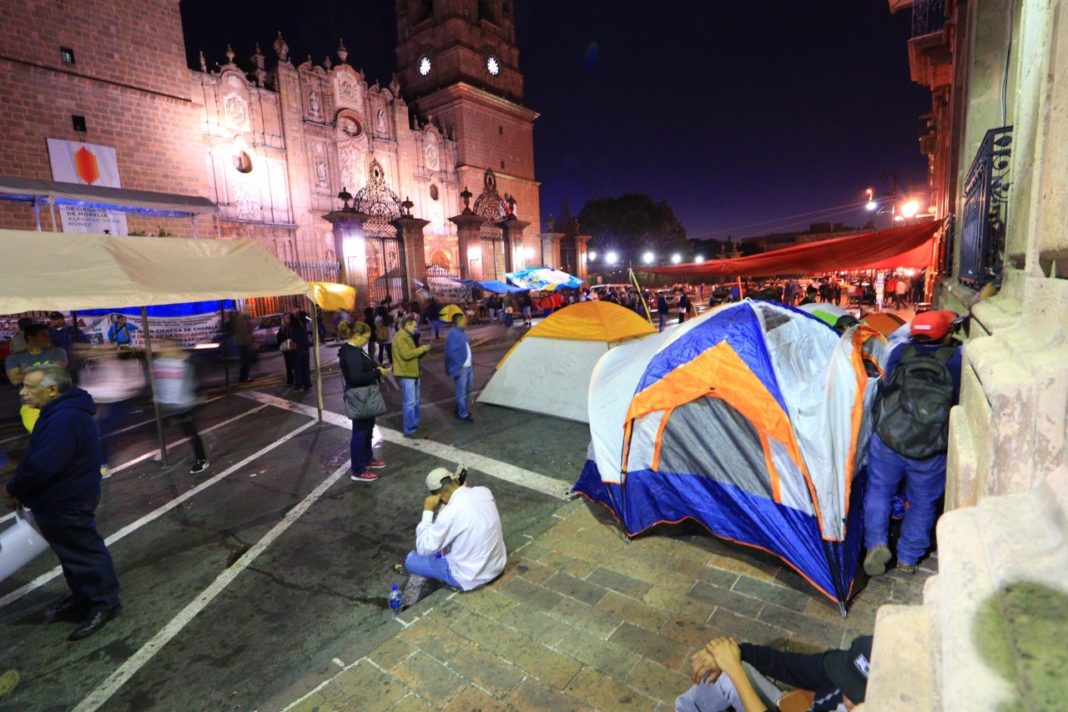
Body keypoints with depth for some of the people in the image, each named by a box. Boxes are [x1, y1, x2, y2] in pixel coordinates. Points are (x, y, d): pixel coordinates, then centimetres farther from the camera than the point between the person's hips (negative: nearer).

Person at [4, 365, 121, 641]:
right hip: (64, 498, 10)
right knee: (72, 552, 21)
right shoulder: (60, 413, 8)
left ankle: (104, 603, 17)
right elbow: (35, 457, 14)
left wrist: (14, 491, -11)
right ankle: (83, 598, 36)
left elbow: (41, 465, -29)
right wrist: (19, 488, 4)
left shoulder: (64, 419, -28)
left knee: (84, 552, 3)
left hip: (67, 502, -10)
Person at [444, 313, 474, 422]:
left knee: (467, 389, 21)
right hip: (460, 368, -10)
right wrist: (459, 365, -18)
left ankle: (460, 410, 37)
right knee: (461, 391, 2)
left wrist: (468, 363, 16)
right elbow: (451, 352, -25)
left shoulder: (462, 332, 9)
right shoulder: (453, 334, -21)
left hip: (467, 366, 10)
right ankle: (463, 414, 15)